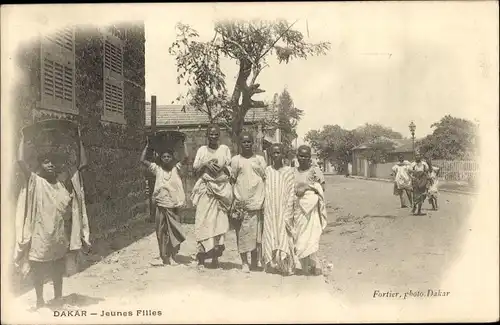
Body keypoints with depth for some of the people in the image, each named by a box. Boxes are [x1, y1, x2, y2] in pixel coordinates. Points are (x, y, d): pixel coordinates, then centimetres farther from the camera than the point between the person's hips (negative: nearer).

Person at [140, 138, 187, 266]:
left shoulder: (176, 169, 3)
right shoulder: (157, 169, 4)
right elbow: (142, 160, -1)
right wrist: (147, 146, 0)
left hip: (173, 206, -1)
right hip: (160, 206, 1)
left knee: (173, 233, 3)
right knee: (161, 233, 8)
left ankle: (172, 257, 16)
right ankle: (164, 257, 20)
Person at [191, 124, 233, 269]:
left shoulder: (225, 149, 11)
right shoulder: (202, 150, 11)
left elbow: (230, 170, 10)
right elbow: (195, 167, 6)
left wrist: (222, 167, -10)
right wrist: (206, 164, -10)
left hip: (221, 188, 0)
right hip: (205, 189, 0)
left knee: (219, 221, -4)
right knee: (204, 221, -8)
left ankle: (215, 256, 3)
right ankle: (202, 256, -6)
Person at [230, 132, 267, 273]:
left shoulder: (260, 159, 10)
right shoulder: (235, 160, 7)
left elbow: (266, 179, 11)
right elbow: (232, 180, 8)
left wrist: (265, 198, 2)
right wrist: (234, 199, 0)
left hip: (257, 201, 1)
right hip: (241, 202, 0)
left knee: (256, 232, 1)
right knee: (242, 232, 0)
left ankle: (254, 262, 13)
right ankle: (244, 262, 9)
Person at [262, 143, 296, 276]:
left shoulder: (289, 171, 1)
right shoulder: (266, 171, 6)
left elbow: (291, 192, -1)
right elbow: (263, 190, 9)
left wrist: (288, 212, -7)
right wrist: (263, 208, 2)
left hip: (283, 209, -2)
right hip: (269, 210, 2)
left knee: (284, 237, -3)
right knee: (270, 236, 2)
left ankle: (286, 265, 3)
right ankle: (271, 264, 9)